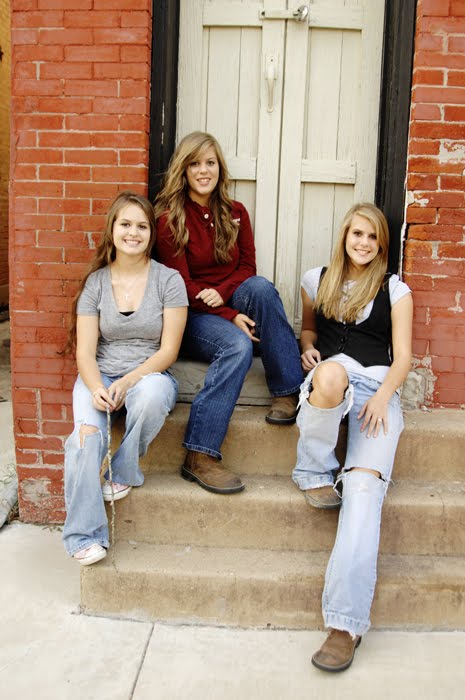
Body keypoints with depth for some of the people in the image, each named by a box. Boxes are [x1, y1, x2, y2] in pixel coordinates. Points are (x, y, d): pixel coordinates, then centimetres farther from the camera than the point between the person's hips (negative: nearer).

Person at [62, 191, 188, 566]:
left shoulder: (168, 280, -1)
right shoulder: (95, 282, 5)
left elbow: (168, 350, -5)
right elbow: (85, 352, 0)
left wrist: (128, 381, -19)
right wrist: (97, 390, -21)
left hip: (149, 375, -1)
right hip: (99, 377, 1)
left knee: (152, 394, -38)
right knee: (86, 435, -29)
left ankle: (124, 472, -13)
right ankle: (84, 537, -23)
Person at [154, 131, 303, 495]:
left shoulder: (235, 213, 11)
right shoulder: (170, 218, -4)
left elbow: (248, 267, 7)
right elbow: (181, 285, -9)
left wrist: (221, 293, -15)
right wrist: (231, 316, -20)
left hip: (231, 304, 4)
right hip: (192, 316, -4)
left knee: (260, 286, -29)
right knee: (238, 345, -35)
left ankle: (288, 392, -26)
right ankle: (200, 456, -35)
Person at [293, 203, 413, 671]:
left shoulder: (395, 290, 13)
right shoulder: (316, 280, 18)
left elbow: (403, 357, 8)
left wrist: (383, 398, -11)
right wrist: (308, 349, 7)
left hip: (379, 387, -1)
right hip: (329, 379, 1)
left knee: (365, 485, -27)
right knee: (331, 371, -42)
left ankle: (346, 622, -33)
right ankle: (314, 474, -16)